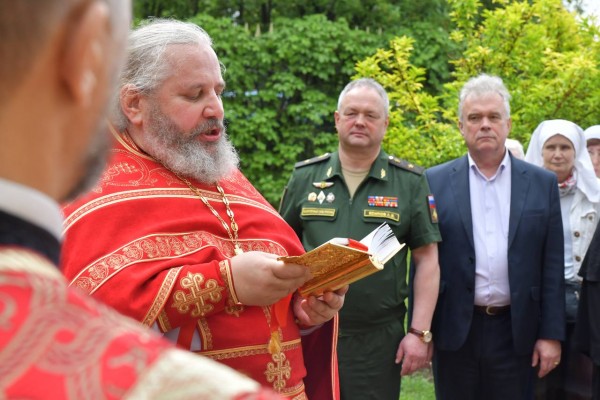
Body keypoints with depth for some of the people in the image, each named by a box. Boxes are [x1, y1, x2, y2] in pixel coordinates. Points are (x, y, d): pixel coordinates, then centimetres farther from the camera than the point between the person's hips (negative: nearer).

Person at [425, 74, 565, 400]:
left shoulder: (542, 183, 4)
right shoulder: (435, 182, 2)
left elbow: (552, 267, 3)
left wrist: (552, 334, -1)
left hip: (516, 332, 1)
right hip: (454, 332, 0)